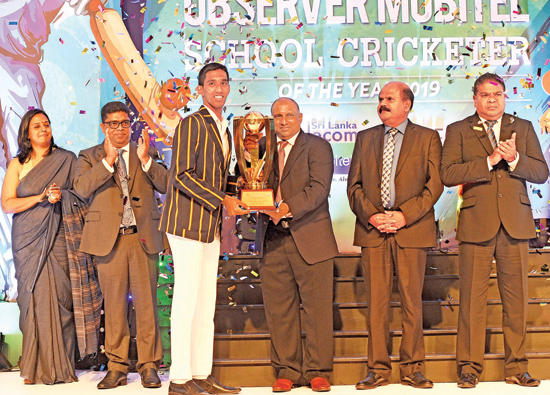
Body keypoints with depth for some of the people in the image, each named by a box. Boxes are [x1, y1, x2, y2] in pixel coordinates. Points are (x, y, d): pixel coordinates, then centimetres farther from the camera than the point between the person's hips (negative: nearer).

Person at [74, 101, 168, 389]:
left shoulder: (147, 153, 15)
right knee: (114, 304, 3)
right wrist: (107, 161, -16)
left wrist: (146, 160, -13)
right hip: (109, 239, 0)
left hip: (143, 237, 1)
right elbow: (82, 188, -7)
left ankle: (149, 366, 8)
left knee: (146, 303, 0)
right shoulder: (90, 156, 12)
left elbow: (166, 185, 1)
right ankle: (116, 367, 12)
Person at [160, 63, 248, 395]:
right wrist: (223, 201, -17)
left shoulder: (224, 130, 19)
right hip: (188, 224, -8)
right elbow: (183, 176, -16)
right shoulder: (192, 124, -8)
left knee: (206, 304, 9)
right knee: (186, 301, -6)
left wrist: (221, 227, 14)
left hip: (211, 227, 9)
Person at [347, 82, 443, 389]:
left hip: (412, 228, -2)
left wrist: (405, 215, -11)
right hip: (372, 229, 2)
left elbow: (435, 183, -1)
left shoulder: (428, 138, 8)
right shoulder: (365, 138, 16)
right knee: (377, 302, 2)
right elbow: (354, 184, 11)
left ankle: (412, 368, 10)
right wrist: (370, 214, -6)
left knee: (412, 300, 1)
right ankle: (379, 369, 8)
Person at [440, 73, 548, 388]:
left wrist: (515, 159, -10)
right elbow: (448, 174, -5)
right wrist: (489, 161, -12)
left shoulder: (523, 128, 15)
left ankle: (517, 368, 14)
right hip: (476, 223, -2)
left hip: (515, 223, 2)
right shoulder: (458, 131, 8)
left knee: (516, 297, 4)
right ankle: (470, 368, 8)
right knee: (473, 297, -1)